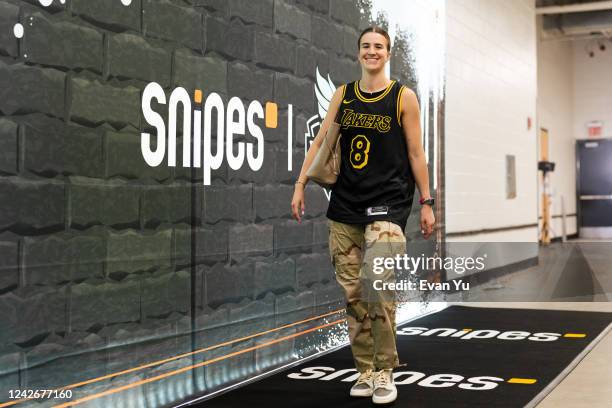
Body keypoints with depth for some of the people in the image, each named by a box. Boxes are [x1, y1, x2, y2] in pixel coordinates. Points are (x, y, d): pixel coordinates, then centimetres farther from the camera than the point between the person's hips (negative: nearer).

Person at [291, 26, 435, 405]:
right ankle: (365, 370, 16)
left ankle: (384, 372, -2)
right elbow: (321, 141, 9)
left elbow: (415, 152, 2)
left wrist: (427, 203, 0)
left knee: (378, 288, -15)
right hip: (345, 204, 4)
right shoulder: (343, 95, 10)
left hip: (387, 204, -4)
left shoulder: (404, 97, 1)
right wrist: (301, 184, 1)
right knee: (353, 294, 5)